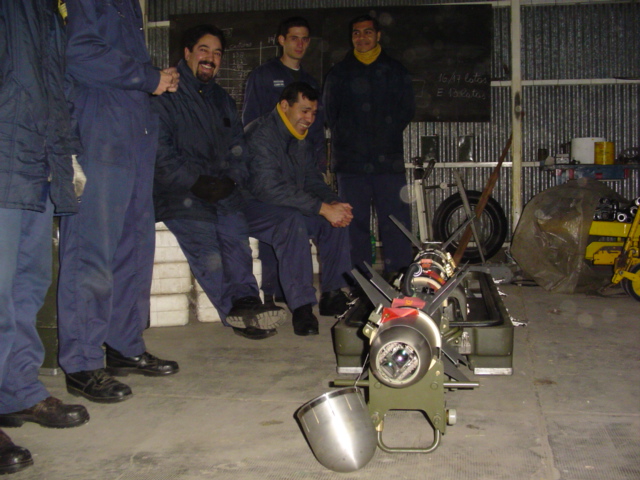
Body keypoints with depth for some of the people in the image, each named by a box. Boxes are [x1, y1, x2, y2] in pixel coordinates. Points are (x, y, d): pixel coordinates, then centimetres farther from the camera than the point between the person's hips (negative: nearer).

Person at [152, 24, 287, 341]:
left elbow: (238, 148, 19)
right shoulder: (165, 96, 4)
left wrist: (230, 178, -2)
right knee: (203, 240, -27)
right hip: (178, 192, -4)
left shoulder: (223, 101, 24)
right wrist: (195, 182, -16)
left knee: (235, 231, -25)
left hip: (220, 189, 4)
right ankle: (239, 308, -37)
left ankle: (244, 304, -39)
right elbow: (159, 152, -6)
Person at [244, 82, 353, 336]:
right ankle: (301, 307, -35)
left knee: (336, 216, -10)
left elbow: (313, 180, 10)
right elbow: (270, 187, -30)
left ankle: (332, 295, -3)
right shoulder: (260, 134, -18)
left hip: (287, 208, 9)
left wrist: (334, 202, -14)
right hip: (250, 208, -8)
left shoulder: (301, 140, 12)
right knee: (293, 220, -36)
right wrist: (322, 208, -32)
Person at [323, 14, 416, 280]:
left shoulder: (396, 71, 15)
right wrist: (350, 142, 3)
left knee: (396, 218, -6)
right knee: (355, 221, 0)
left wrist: (387, 137, 3)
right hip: (351, 161, 0)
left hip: (389, 159, 0)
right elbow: (331, 114, 12)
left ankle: (398, 274, 1)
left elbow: (407, 110, 13)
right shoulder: (339, 73, 15)